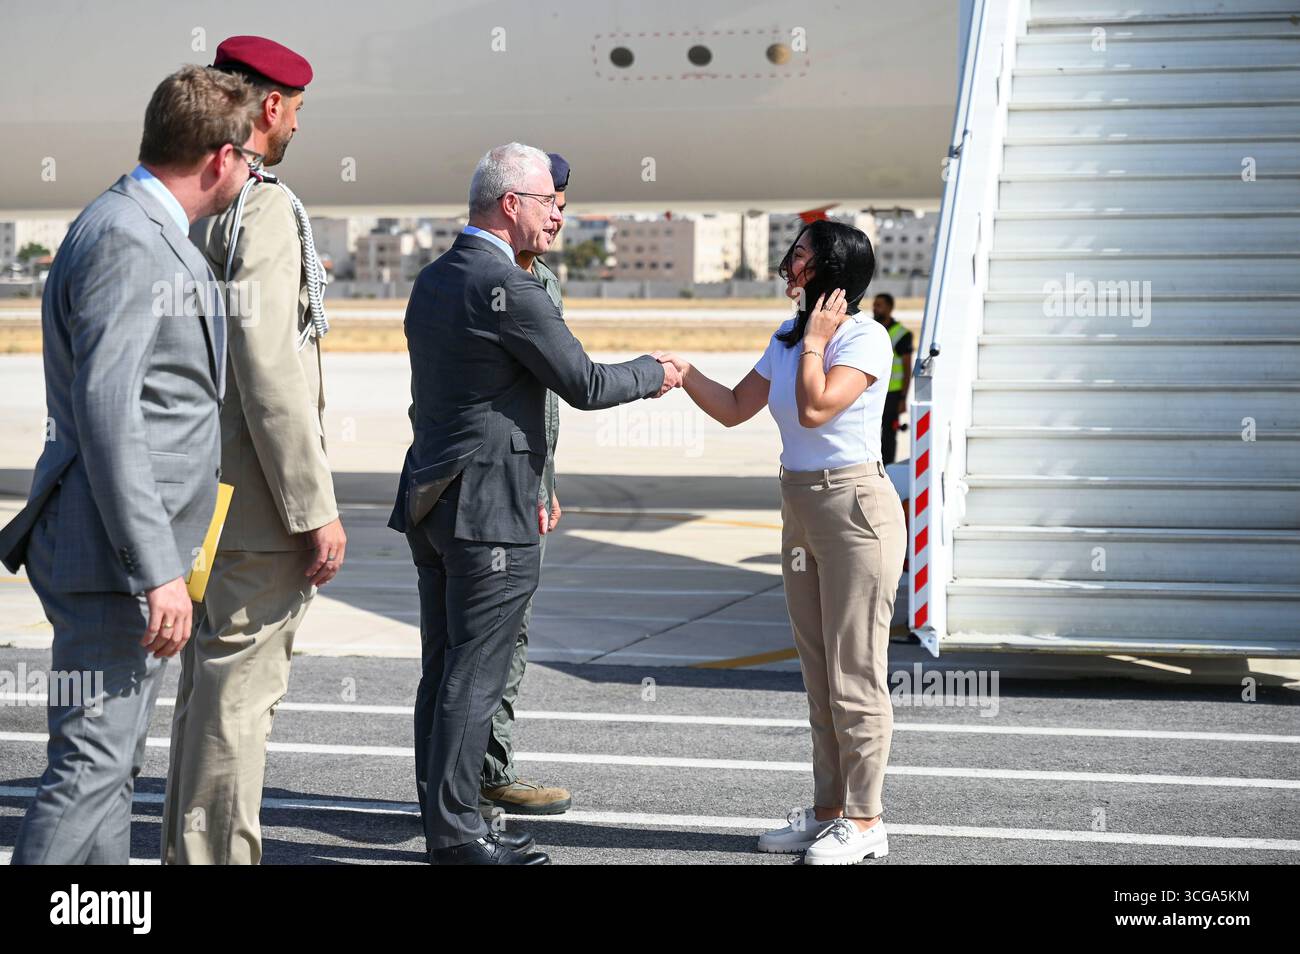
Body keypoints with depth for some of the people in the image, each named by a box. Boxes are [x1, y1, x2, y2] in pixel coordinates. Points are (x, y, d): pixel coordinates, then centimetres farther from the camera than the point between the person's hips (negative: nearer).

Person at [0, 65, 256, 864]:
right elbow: (106, 413, -23)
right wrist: (156, 571, -25)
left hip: (141, 551, 11)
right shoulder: (125, 238, -16)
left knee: (113, 766, 15)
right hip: (115, 556, -11)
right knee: (91, 765, -9)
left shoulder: (159, 237, 17)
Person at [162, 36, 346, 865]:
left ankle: (188, 850, 25)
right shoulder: (263, 211, -16)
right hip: (256, 500, -9)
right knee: (240, 691, -4)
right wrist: (317, 511, -19)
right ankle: (221, 852, 0)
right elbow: (269, 373, -22)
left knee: (210, 680, 18)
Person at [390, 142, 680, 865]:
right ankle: (457, 832, 0)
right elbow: (584, 384, -12)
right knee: (475, 675, -4)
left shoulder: (433, 280, 12)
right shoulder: (510, 288, -16)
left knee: (444, 670, 12)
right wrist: (653, 374, 6)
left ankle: (444, 818, 18)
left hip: (431, 499, 9)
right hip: (490, 508, -9)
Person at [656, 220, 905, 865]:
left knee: (855, 672, -4)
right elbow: (735, 409, 13)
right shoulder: (786, 339, 11)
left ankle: (863, 821, 3)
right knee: (819, 673, 12)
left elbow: (814, 408, -26)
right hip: (800, 508, 9)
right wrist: (686, 372, -2)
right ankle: (829, 810, 20)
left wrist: (815, 339, -14)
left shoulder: (865, 338, -13)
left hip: (855, 508, -8)